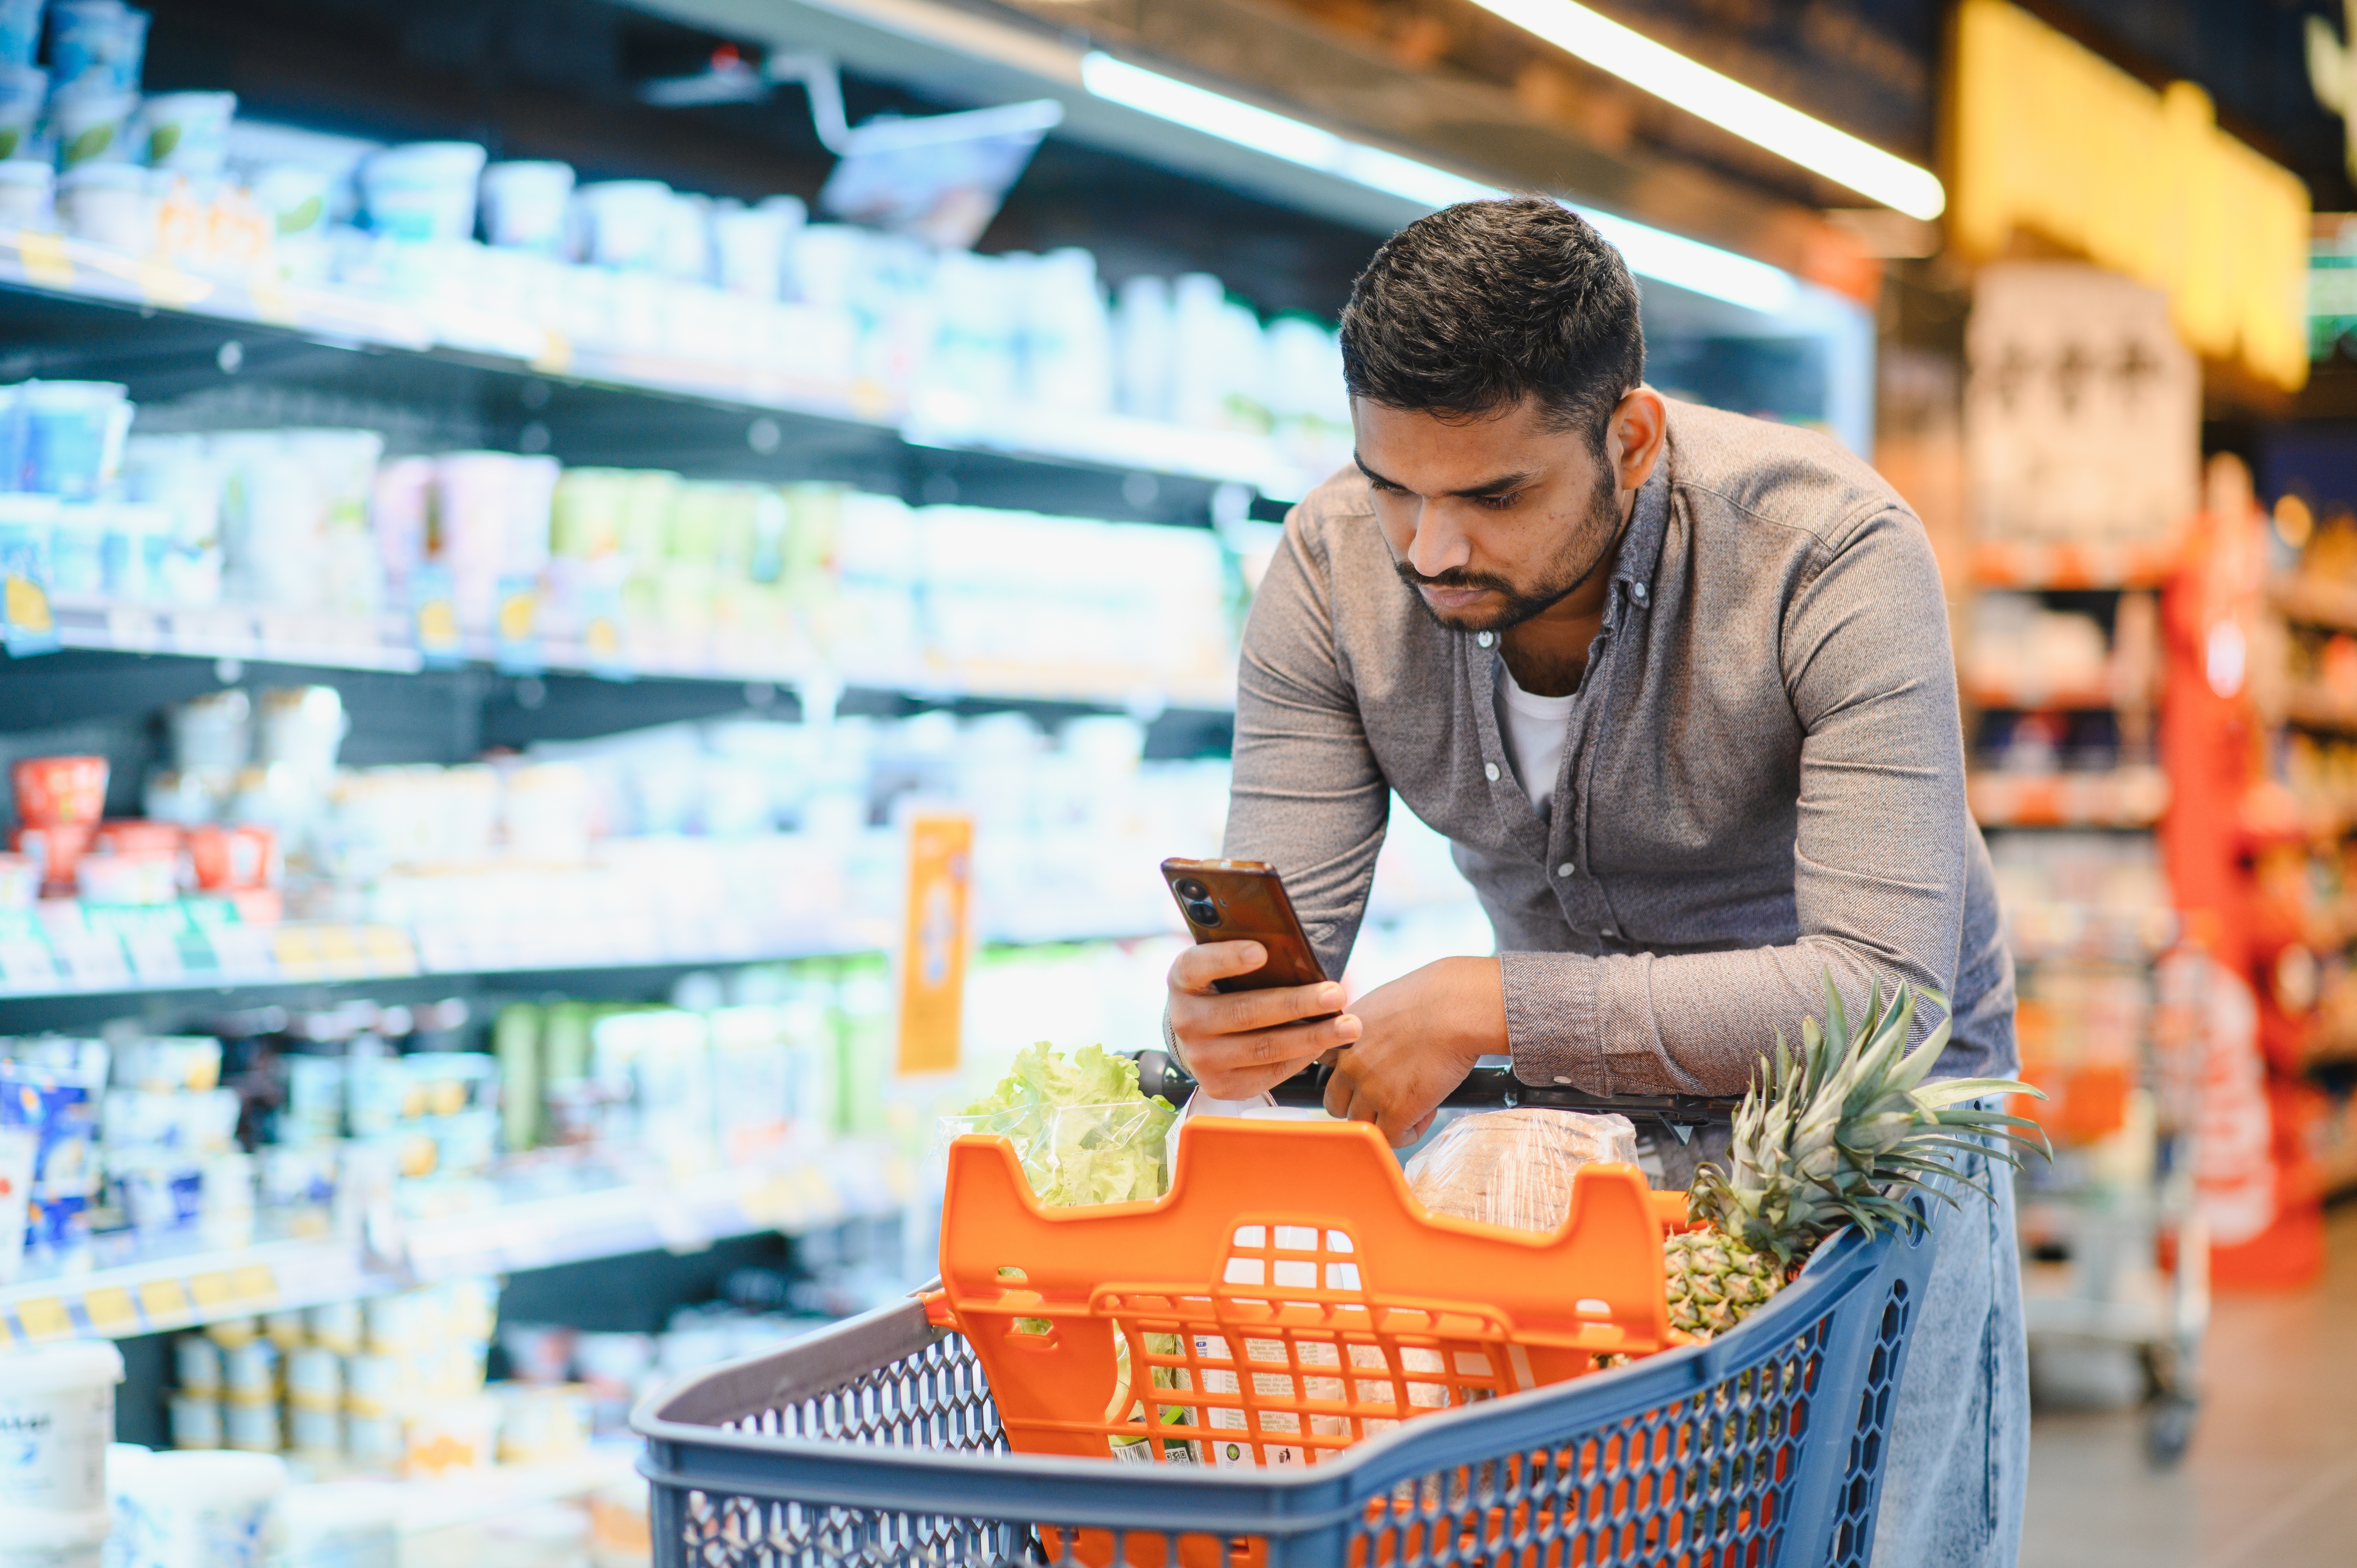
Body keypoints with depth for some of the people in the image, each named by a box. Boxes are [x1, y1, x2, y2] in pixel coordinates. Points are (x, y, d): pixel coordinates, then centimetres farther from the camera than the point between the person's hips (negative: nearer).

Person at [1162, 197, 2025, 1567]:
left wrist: (1489, 1009, -37)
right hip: (1573, 1102, 3)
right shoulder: (1334, 569, -15)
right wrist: (1222, 1024, -40)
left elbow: (1884, 989, -34)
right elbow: (1280, 949, -15)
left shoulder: (1833, 553, -27)